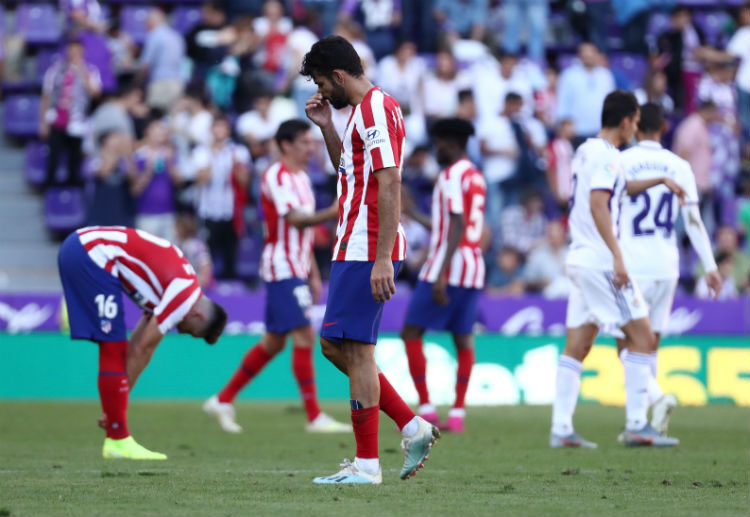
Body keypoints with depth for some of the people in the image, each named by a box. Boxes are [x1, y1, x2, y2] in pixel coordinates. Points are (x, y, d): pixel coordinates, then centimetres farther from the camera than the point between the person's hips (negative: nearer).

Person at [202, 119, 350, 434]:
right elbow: (295, 219, -26)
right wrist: (331, 213, -40)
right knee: (304, 335, -13)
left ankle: (223, 400, 20)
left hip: (297, 270, 10)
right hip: (282, 268, -10)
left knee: (274, 342, 12)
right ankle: (314, 417, -12)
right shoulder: (277, 176, -13)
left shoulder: (301, 178, 18)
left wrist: (314, 275, 22)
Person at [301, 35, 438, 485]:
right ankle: (413, 427, 13)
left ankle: (367, 464, -3)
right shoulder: (366, 109, 18)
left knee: (355, 350, -7)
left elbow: (390, 185, -21)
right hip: (356, 249, 11)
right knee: (335, 346, 13)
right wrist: (327, 127, 17)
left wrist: (382, 260, -25)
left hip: (366, 252, -11)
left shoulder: (376, 108, -14)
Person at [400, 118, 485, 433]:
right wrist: (414, 215, 39)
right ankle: (458, 413, 4)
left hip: (449, 265, -9)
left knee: (411, 333, -3)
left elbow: (457, 226, -20)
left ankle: (426, 409, -8)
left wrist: (441, 275, -23)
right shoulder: (476, 176, 17)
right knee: (463, 338, 7)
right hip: (474, 267, 9)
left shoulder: (452, 175, -11)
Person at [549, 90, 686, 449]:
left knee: (576, 346, 6)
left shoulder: (586, 151, 18)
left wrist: (660, 180, 40)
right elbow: (597, 204, -22)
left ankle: (561, 429, 2)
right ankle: (636, 425, -9)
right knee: (641, 336, -5)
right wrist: (617, 257, -25)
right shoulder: (605, 155, -11)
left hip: (580, 259, 9)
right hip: (601, 261, -9)